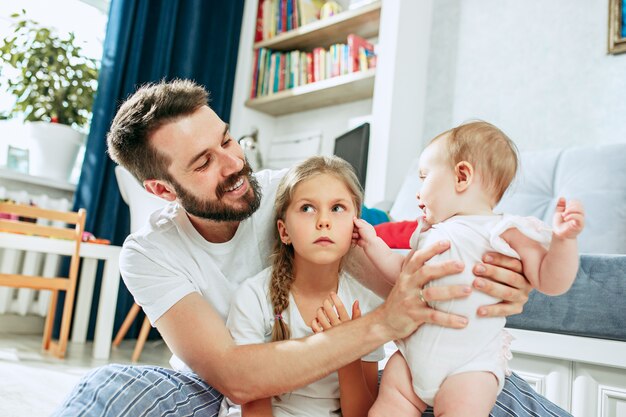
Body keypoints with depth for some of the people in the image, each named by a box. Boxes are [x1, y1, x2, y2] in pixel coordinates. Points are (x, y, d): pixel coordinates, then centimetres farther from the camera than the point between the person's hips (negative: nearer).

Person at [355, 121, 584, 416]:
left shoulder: (506, 231, -7)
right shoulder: (429, 234, 14)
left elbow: (550, 282, -9)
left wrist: (563, 239, -23)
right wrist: (373, 244, 18)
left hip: (470, 364, -6)